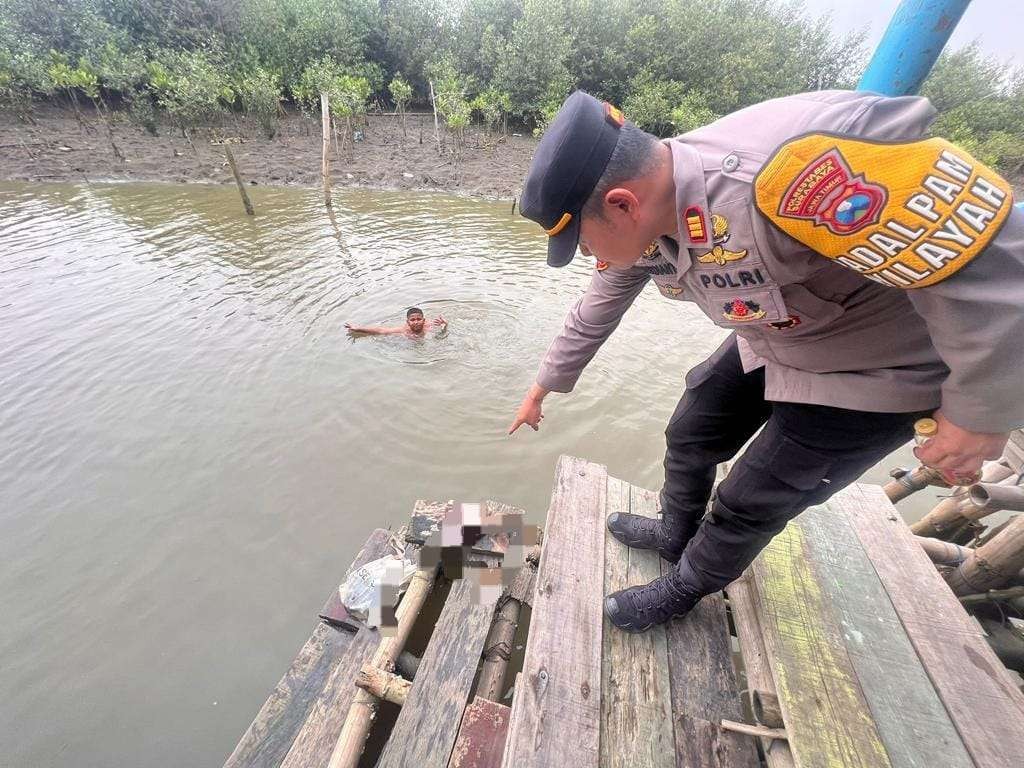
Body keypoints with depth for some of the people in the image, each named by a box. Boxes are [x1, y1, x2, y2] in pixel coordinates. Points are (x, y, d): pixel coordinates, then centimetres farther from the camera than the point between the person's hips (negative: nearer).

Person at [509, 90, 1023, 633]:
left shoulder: (793, 162, -40)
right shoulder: (638, 221, -12)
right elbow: (594, 315, 2)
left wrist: (980, 411, -19)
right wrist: (542, 389, 12)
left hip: (875, 369, -6)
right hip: (769, 345, 7)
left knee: (750, 503, 3)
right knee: (688, 438, 15)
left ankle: (683, 590, 34)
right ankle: (675, 534, 45)